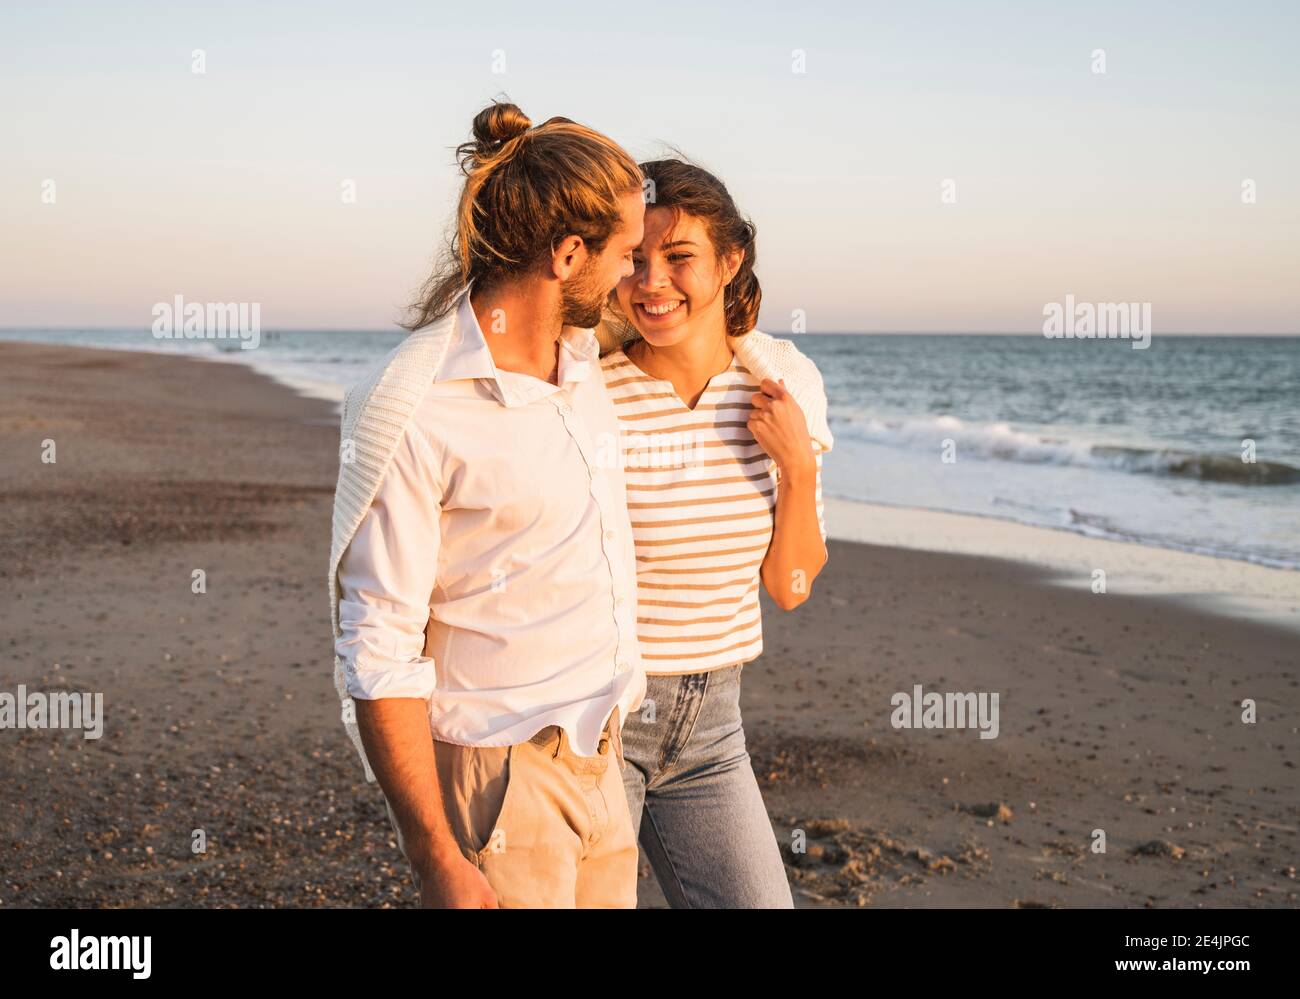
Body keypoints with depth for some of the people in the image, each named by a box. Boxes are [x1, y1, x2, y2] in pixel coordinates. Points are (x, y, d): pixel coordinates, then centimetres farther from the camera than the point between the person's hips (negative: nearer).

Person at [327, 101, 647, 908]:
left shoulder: (585, 357, 4)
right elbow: (377, 658, -18)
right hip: (498, 780, -7)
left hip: (602, 764, 7)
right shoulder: (413, 411, -18)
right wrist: (439, 863, -18)